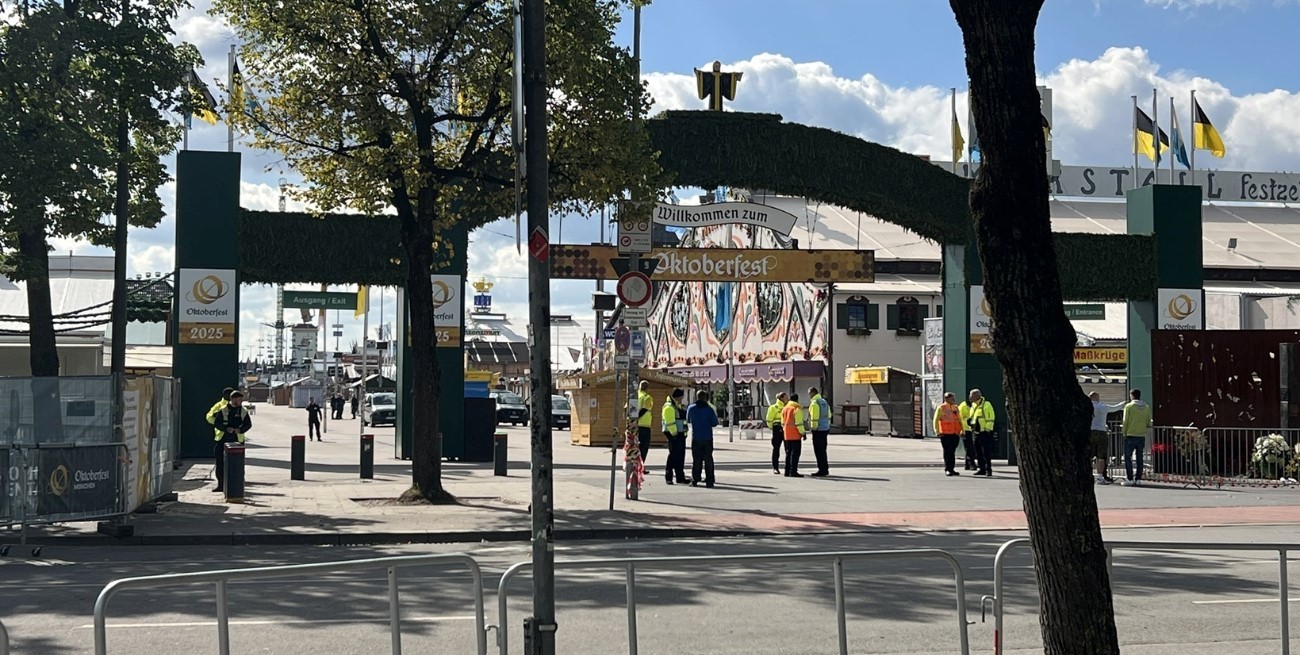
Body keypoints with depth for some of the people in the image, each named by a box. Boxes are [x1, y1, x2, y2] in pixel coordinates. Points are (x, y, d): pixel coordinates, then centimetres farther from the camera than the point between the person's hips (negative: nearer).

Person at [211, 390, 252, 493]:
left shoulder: (243, 411, 4)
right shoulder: (223, 410, -1)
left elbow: (248, 424, 4)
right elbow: (216, 423, -4)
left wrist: (240, 430, -15)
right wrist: (226, 428, -20)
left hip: (237, 440, 0)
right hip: (223, 439, 0)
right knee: (220, 462, 3)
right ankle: (220, 485, 12)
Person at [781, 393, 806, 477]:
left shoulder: (785, 408, 15)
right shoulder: (797, 408, -10)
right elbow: (799, 423, -16)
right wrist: (803, 433, -11)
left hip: (787, 435, 8)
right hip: (795, 434, -8)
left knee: (788, 452, 13)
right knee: (795, 452, -7)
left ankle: (787, 471, 14)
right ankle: (793, 471, -12)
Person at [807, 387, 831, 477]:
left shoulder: (814, 403, -14)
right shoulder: (824, 402, 14)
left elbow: (814, 418, -19)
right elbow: (828, 416, 16)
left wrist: (813, 428, -14)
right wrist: (828, 427, 19)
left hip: (818, 430, -9)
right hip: (825, 429, 9)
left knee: (819, 451, -4)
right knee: (823, 450, 16)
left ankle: (822, 470, -4)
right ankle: (825, 469, 20)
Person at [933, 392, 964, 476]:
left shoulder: (956, 408, 15)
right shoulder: (941, 408, -2)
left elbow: (960, 420, 19)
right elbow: (936, 420, -5)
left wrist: (962, 431, 10)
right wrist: (937, 432, -12)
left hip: (955, 434, 5)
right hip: (945, 434, -5)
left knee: (952, 452, 9)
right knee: (947, 452, -4)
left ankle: (952, 469, 15)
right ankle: (947, 470, 1)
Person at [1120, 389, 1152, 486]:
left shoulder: (1129, 406, -6)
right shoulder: (1147, 407, 5)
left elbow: (1125, 421, -6)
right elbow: (1148, 424, 7)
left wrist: (1124, 434, 2)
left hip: (1130, 435, -4)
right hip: (1142, 436, 4)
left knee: (1128, 457, 2)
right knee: (1139, 458, 9)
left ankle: (1130, 479, -3)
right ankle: (1138, 479, 7)